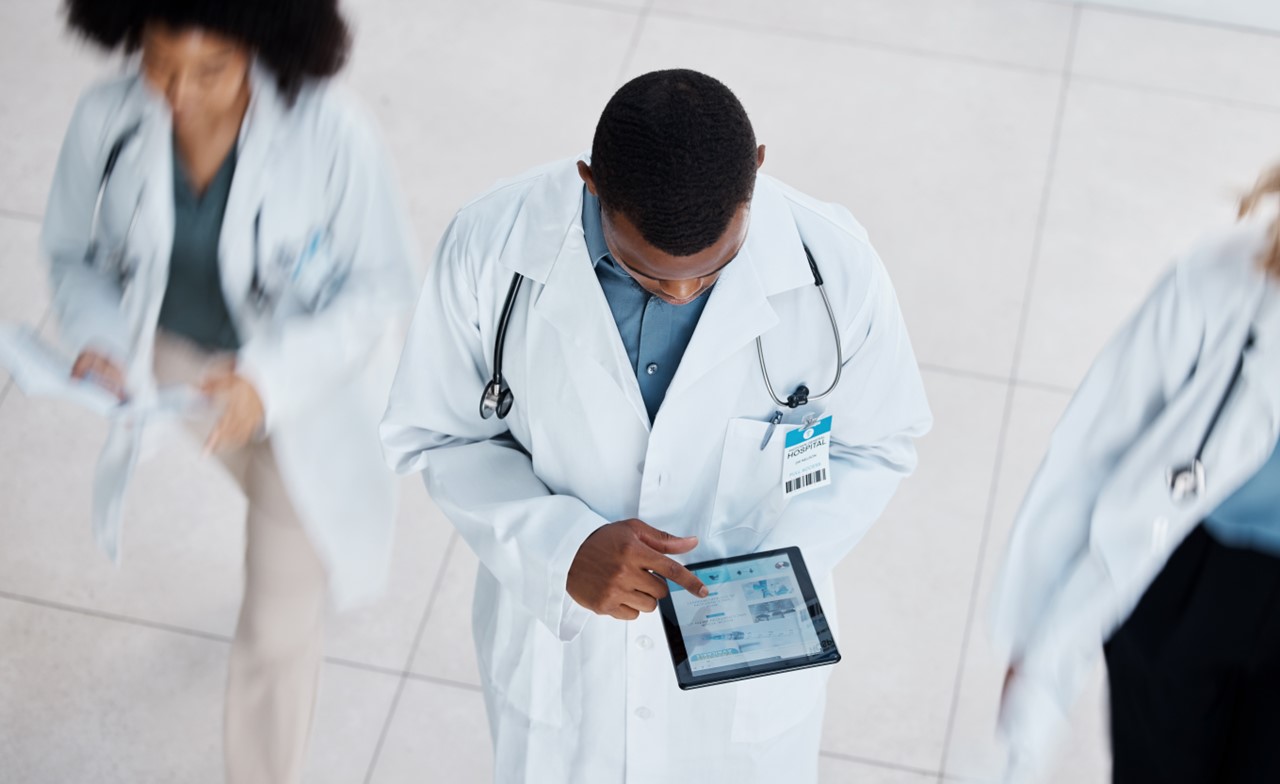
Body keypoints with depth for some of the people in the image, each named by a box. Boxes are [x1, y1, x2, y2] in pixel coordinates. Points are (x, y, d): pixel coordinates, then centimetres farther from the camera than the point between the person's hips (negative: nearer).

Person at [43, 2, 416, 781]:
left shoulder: (332, 134, -34)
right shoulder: (107, 121, -24)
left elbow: (382, 281, -22)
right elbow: (75, 251, -6)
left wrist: (269, 381, -34)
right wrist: (99, 339, -27)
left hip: (310, 384, -4)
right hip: (178, 363, 4)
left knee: (279, 628, 3)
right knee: (271, 493, 36)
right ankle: (318, 562, 72)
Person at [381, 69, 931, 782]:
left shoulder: (835, 266, -24)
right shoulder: (491, 246, -25)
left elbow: (873, 446, -7)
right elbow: (439, 435, -10)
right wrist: (563, 546, -28)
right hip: (558, 650, 0)